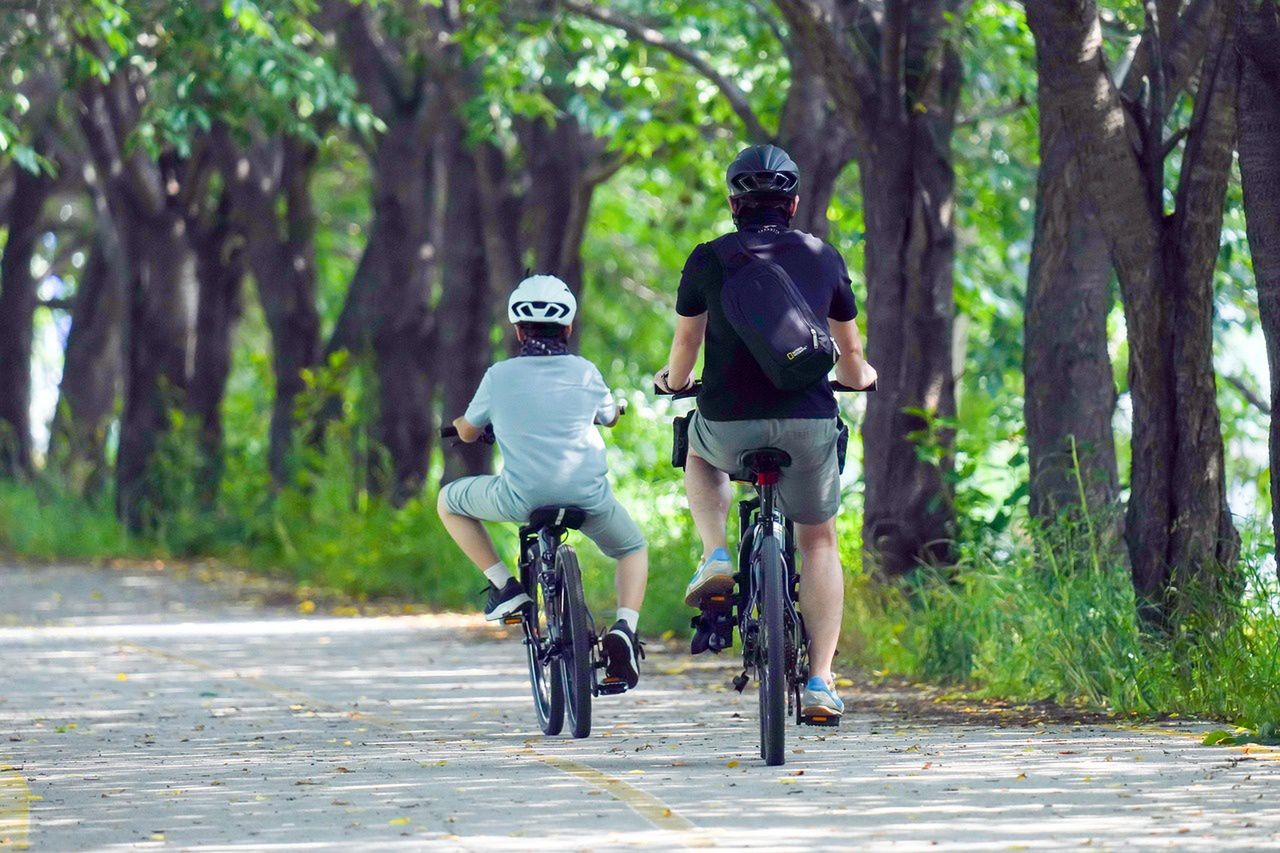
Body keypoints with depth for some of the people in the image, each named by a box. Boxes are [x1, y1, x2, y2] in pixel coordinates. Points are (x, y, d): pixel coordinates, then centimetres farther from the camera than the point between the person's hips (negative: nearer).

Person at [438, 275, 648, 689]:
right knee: (633, 549, 29)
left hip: (521, 497, -1)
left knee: (449, 502, 25)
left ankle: (504, 585, 12)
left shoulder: (499, 375, 5)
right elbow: (611, 417, 29)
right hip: (588, 495, 1)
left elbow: (467, 432, 20)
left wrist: (460, 423, 45)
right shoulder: (585, 372, 9)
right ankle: (624, 628, 2)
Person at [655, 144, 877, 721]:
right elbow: (850, 354, 21)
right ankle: (819, 683, 8)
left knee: (699, 454, 36)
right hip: (808, 424, 1)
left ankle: (715, 558, 12)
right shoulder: (823, 257, 9)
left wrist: (673, 381, 39)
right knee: (818, 542, 19)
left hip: (729, 424, -1)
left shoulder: (709, 259, 4)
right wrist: (860, 377, 45)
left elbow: (686, 341, 17)